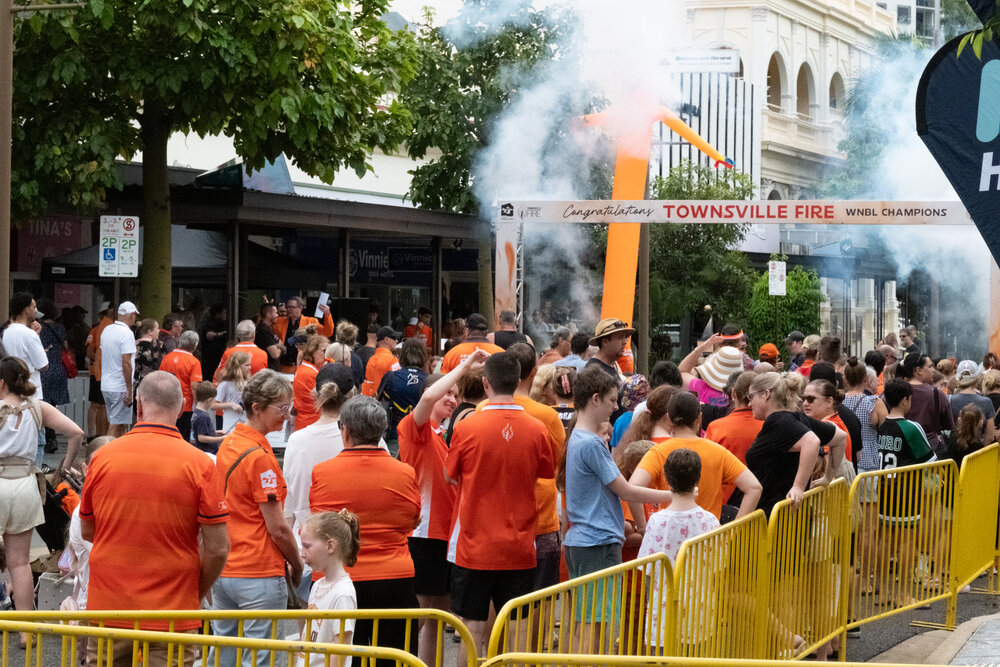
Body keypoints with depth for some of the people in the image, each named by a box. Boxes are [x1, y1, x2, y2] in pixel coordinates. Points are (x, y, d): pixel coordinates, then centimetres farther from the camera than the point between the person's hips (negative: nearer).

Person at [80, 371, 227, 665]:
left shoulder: (103, 457, -2)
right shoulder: (199, 464, -10)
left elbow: (86, 531, 11)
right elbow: (218, 548, -9)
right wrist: (196, 595, 8)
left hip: (106, 610, 2)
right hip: (171, 616, -2)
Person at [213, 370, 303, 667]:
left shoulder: (226, 445, 8)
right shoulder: (260, 457, -17)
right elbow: (278, 528, -15)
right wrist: (297, 567, 0)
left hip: (223, 573, 8)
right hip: (258, 575, -8)